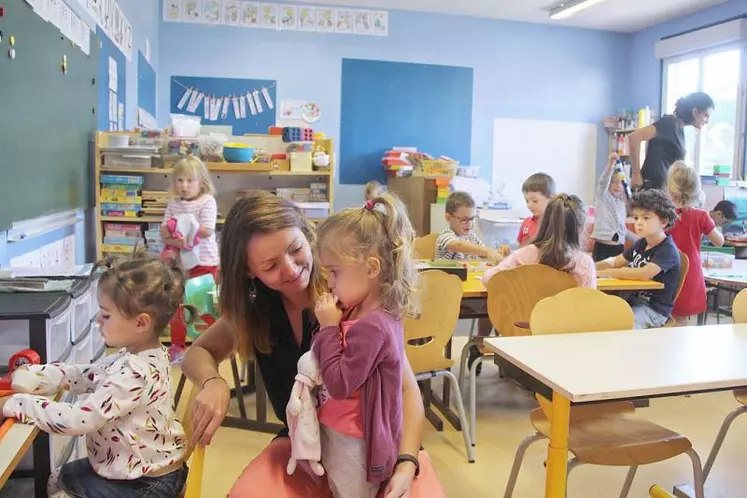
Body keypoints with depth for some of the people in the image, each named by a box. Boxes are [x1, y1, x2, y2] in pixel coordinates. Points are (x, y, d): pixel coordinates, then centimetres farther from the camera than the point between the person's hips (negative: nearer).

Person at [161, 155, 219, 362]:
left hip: (203, 262, -5)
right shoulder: (173, 204, 4)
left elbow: (206, 231, -20)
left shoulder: (207, 201, -10)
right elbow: (164, 234, -2)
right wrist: (175, 239, -23)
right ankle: (177, 346, 29)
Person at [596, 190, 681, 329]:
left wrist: (604, 272, -29)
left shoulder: (668, 250, -17)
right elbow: (615, 262, 15)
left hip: (654, 309, -8)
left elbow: (645, 273, -33)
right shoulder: (641, 244, 9)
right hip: (635, 300, 8)